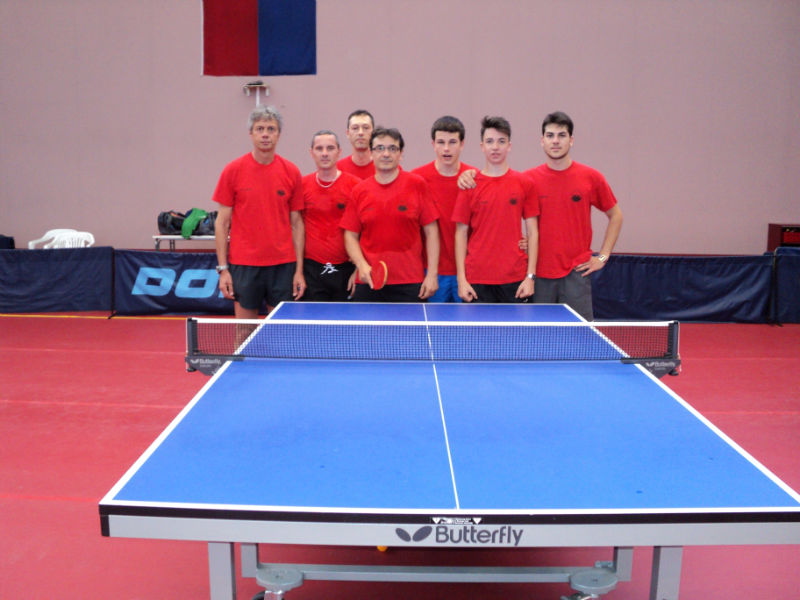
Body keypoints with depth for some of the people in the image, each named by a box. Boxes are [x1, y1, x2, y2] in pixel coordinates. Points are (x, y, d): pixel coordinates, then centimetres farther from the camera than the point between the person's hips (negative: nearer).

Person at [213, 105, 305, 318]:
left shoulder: (291, 172, 3)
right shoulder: (233, 170, 0)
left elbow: (296, 223, 5)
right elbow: (222, 222, 1)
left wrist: (299, 270, 1)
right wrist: (222, 269, -4)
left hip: (283, 265, 1)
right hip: (243, 265, -1)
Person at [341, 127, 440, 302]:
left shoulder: (417, 185, 0)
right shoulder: (359, 191, 5)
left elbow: (431, 231, 1)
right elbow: (351, 235, 8)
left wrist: (432, 274, -5)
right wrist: (361, 265, -9)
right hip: (368, 283, 2)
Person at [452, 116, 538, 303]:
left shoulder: (525, 184, 4)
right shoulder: (469, 185, 2)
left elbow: (532, 232, 5)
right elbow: (461, 233, 3)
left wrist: (530, 276, -2)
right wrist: (461, 279, -4)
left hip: (515, 280, 1)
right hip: (477, 280, -1)